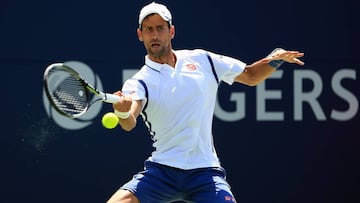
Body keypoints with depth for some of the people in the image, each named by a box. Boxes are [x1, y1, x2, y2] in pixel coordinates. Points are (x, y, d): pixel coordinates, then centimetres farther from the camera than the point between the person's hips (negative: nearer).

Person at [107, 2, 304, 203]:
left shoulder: (202, 60, 9)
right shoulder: (140, 82, -1)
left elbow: (250, 76, 19)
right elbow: (129, 123, -21)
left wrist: (275, 59, 0)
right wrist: (123, 111, -45)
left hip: (204, 170, 1)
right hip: (161, 170, -1)